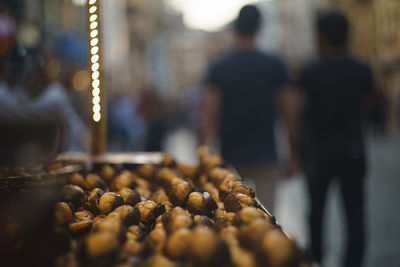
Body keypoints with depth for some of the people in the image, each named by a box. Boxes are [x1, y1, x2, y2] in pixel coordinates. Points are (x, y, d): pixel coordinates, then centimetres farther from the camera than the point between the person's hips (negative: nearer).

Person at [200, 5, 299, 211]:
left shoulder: (218, 68, -4)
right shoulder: (274, 65, -2)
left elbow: (209, 115, -8)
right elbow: (288, 110, 0)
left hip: (231, 156, 1)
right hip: (265, 155, 0)